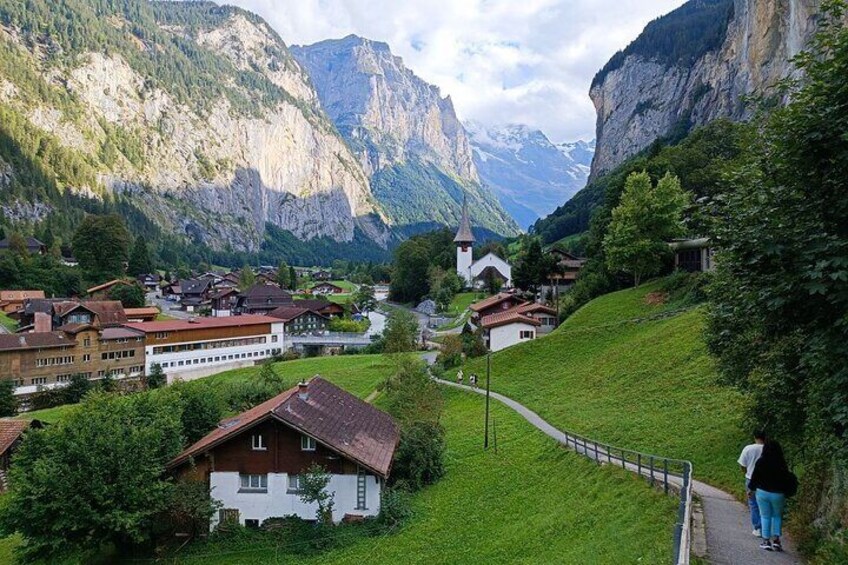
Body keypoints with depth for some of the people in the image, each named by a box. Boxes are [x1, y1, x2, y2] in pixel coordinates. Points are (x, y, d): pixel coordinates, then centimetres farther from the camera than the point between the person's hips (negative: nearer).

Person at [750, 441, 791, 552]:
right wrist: (785, 492, 11)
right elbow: (786, 479, -2)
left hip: (762, 492, 0)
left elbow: (754, 477, -2)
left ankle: (766, 541, 10)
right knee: (777, 516, 16)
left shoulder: (760, 462, -8)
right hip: (778, 494, 0)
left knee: (765, 516, 9)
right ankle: (776, 539, 7)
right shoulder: (782, 463, -8)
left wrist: (752, 489, 12)